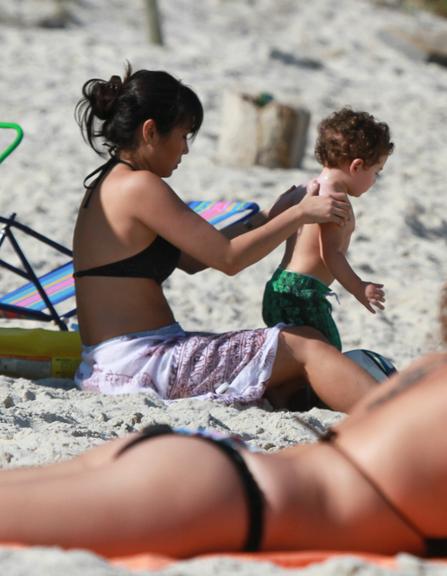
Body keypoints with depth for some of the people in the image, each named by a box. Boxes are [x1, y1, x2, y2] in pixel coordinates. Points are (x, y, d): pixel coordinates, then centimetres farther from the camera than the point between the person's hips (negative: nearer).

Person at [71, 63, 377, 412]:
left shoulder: (107, 185, 18)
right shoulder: (140, 186, -13)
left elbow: (193, 259, 20)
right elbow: (228, 258, -13)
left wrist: (275, 215, 17)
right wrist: (299, 214, -2)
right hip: (139, 364, -10)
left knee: (292, 377, 11)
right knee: (305, 346, -8)